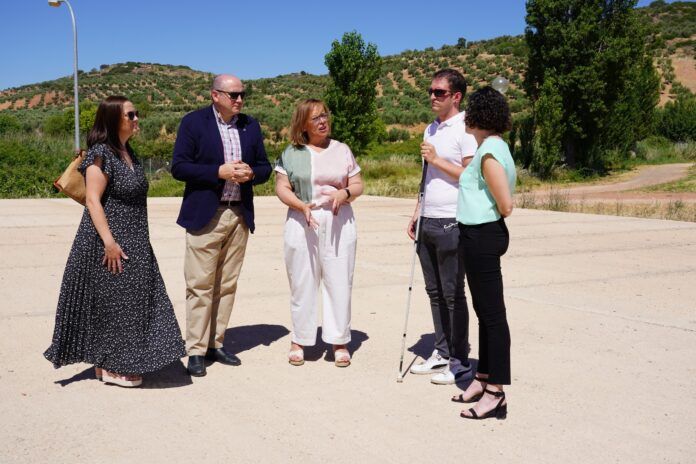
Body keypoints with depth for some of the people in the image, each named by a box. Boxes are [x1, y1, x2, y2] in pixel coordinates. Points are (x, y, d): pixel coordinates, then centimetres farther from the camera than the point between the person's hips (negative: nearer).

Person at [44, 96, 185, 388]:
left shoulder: (128, 152, 13)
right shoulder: (101, 154, -13)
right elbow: (93, 201, -18)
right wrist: (109, 242, -24)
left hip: (134, 243, 9)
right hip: (109, 242, -9)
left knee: (132, 301, 11)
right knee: (110, 302, -1)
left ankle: (116, 362, 22)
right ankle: (110, 367, 10)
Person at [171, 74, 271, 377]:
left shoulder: (251, 125, 12)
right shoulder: (193, 122, -2)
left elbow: (265, 167, 15)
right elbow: (178, 167, -8)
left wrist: (250, 173, -8)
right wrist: (219, 171, -17)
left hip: (240, 214, 5)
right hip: (205, 215, -4)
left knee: (227, 284, 9)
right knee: (200, 285, -4)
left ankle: (216, 344, 19)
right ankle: (196, 351, 4)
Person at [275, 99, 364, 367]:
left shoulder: (342, 150, 11)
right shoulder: (292, 153, 6)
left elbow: (358, 185, 11)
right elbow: (281, 188, 2)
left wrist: (345, 193, -11)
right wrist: (302, 206, -15)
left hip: (338, 224, 1)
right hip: (302, 224, -1)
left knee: (339, 283, 1)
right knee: (302, 285, 4)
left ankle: (339, 341, 12)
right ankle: (299, 340, 17)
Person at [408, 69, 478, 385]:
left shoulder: (464, 129, -9)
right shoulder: (431, 130, 17)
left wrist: (437, 159, -15)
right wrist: (416, 214, 18)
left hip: (452, 223, -8)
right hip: (428, 223, 8)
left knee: (453, 294, -1)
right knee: (435, 292, 13)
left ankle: (460, 361, 10)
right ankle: (441, 353, 24)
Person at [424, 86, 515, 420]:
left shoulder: (489, 152, -17)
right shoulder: (492, 147, 14)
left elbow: (506, 206, -21)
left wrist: (494, 216, 0)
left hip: (483, 236, -11)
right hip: (479, 234, 11)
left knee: (493, 314, -5)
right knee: (485, 311, 16)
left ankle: (495, 395, 3)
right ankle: (484, 379, 28)